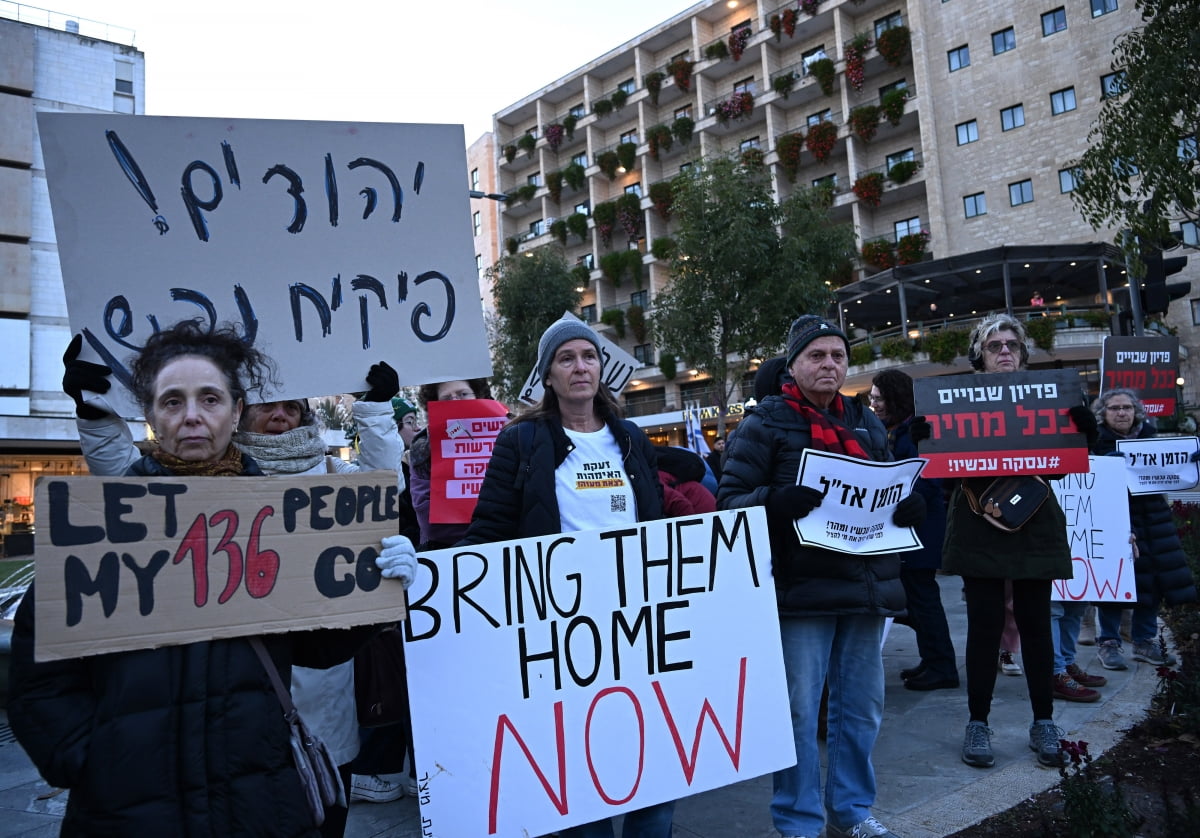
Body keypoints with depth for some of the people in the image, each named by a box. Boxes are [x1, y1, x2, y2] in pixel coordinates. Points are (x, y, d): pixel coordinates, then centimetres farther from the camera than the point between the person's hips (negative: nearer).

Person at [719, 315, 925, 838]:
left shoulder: (866, 422, 15)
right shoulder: (766, 421, -2)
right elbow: (731, 498, -7)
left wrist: (909, 506, 0)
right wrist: (776, 500, -27)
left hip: (865, 584, 6)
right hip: (800, 589, -5)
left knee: (862, 706, 14)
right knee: (799, 712, 1)